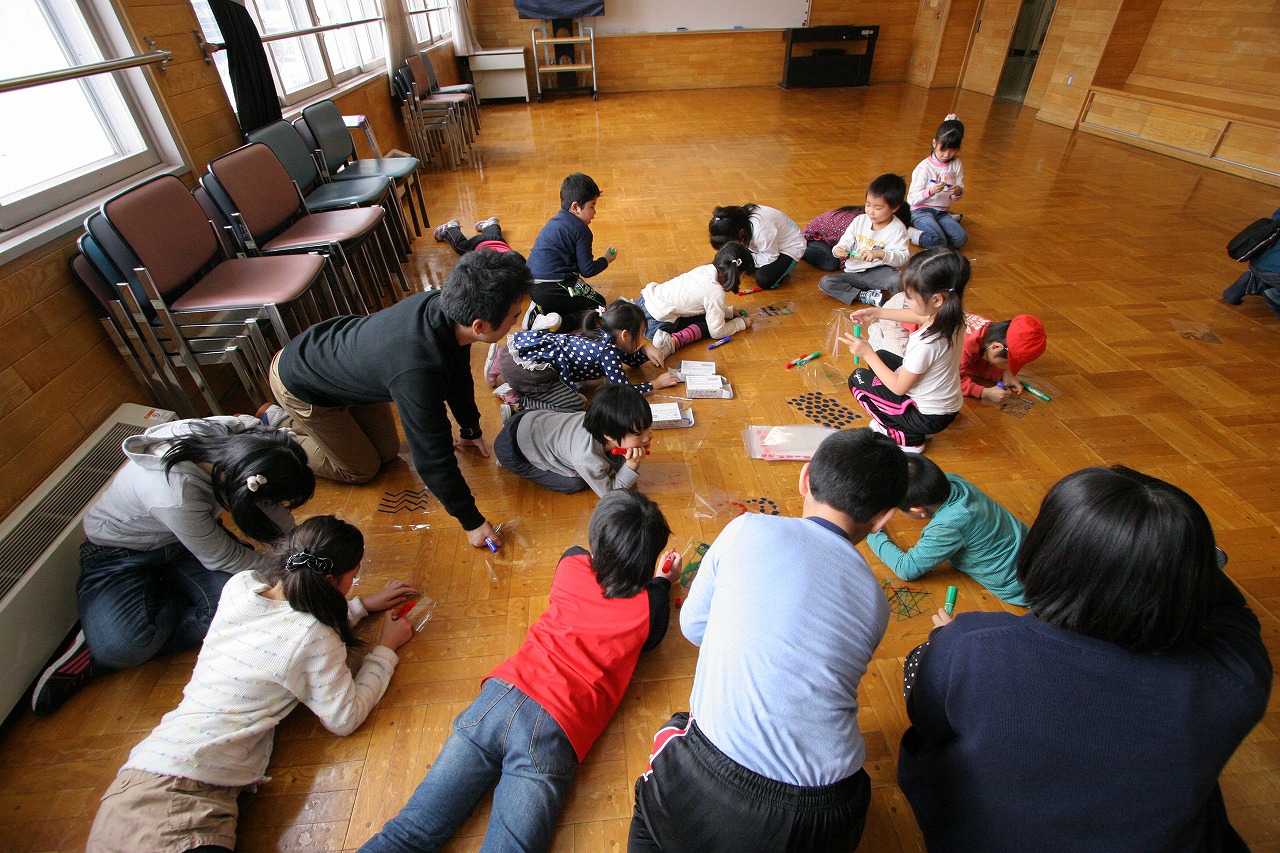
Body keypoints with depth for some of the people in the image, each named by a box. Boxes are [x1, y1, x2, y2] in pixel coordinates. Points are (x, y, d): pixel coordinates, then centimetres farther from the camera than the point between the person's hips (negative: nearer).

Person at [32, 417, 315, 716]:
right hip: (119, 553, -5)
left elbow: (274, 515, -6)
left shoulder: (241, 433, -24)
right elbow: (220, 557, -22)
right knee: (124, 646, -30)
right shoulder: (176, 496, -40)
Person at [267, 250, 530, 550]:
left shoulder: (444, 304, -21)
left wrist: (471, 430, 13)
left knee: (387, 452, 14)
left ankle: (299, 423, 31)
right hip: (298, 383, -7)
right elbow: (432, 457, -36)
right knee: (362, 469, 6)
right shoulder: (417, 371, -46)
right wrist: (471, 521, -24)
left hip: (337, 349, 7)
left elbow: (458, 375, -2)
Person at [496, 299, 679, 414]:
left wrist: (647, 349, 12)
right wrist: (658, 383, 5)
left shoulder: (603, 335, 16)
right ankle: (519, 405, -14)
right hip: (525, 368, -9)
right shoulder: (608, 352, -10)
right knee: (576, 405, -8)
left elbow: (630, 359, 32)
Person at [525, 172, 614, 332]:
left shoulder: (555, 222, 17)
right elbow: (587, 270, -7)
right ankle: (559, 322, -19)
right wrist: (606, 260, 10)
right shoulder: (581, 230, -9)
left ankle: (541, 310, 4)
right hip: (552, 289, -9)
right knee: (599, 304, 4)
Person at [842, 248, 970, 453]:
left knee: (857, 379, 1)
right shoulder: (951, 315, -11)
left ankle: (907, 438, 2)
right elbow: (918, 317, 14)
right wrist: (877, 312, 7)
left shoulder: (926, 343, -35)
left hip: (929, 417, -8)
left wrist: (868, 354, -16)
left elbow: (899, 387, -22)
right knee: (882, 356, 20)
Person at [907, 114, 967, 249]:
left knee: (961, 239, -20)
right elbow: (911, 199, -13)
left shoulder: (956, 165, 7)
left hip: (942, 212, 5)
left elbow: (957, 196, 12)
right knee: (938, 241, -31)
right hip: (921, 211, -5)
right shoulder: (925, 167, -8)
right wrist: (931, 191, -29)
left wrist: (958, 191, -12)